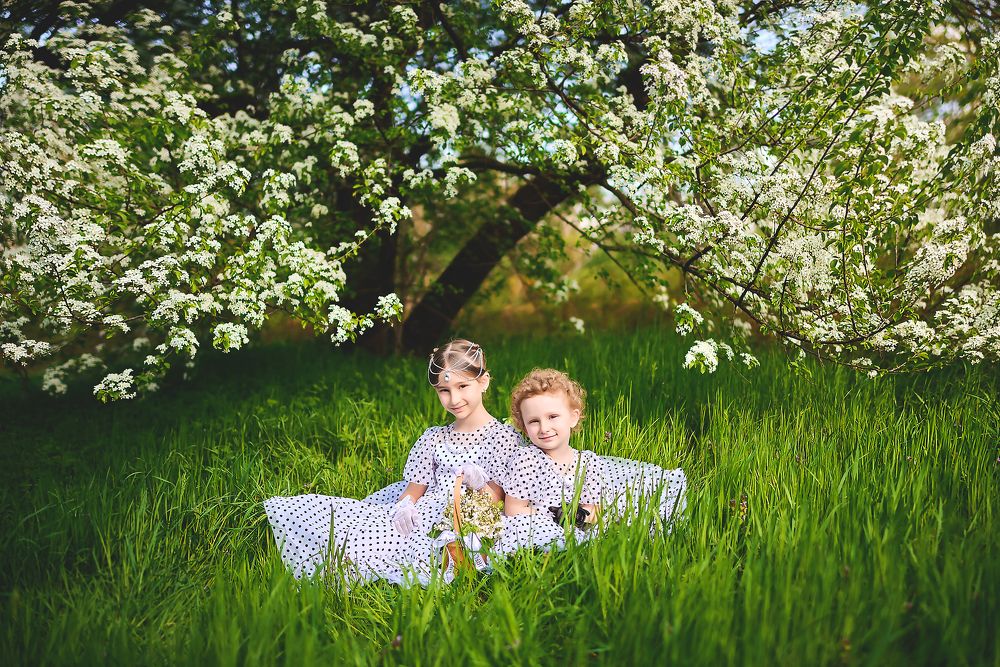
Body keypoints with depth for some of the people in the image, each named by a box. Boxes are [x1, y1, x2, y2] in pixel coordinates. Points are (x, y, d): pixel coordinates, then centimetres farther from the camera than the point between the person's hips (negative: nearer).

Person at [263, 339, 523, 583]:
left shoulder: (503, 437, -1)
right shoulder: (433, 438, 15)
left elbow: (496, 503, -4)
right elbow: (414, 489, 11)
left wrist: (476, 481, -25)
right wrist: (405, 506, -13)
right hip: (424, 515, 6)